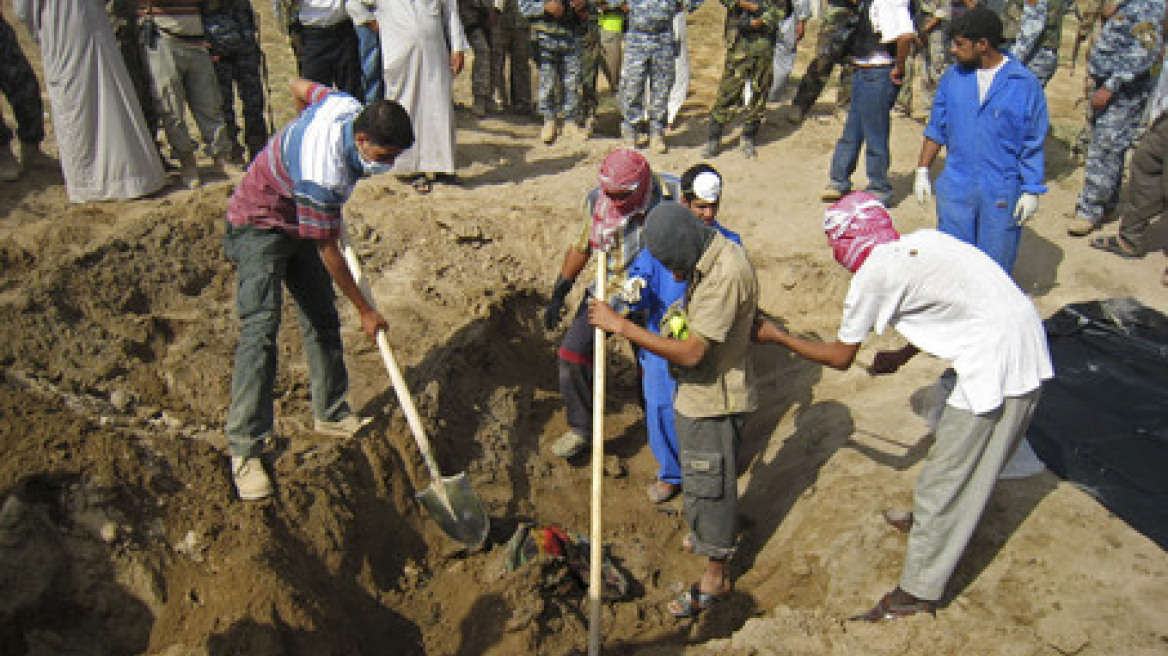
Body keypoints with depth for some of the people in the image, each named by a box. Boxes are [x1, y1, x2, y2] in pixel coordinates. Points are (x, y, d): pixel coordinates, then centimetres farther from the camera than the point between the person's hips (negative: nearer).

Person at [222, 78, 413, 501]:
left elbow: (299, 86, 8)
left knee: (323, 318, 9)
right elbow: (328, 253, -27)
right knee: (260, 328, -17)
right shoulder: (322, 176, -37)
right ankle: (245, 450, -13)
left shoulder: (347, 105, -15)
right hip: (260, 225, -9)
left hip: (300, 221, 9)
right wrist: (366, 311, -18)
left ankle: (332, 415, 23)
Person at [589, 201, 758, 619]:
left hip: (713, 401, -9)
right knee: (700, 478, 26)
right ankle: (713, 536, 50)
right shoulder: (707, 258, 2)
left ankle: (715, 577, 25)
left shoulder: (727, 274, -29)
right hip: (697, 394, 9)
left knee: (708, 486, 6)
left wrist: (620, 326, -29)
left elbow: (692, 353, -31)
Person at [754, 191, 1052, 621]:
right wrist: (903, 355, 28)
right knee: (959, 451, 27)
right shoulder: (920, 241, 13)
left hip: (999, 363, -9)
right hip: (1027, 347, 9)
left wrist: (776, 337, 11)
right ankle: (926, 521, 49)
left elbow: (840, 358, 0)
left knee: (947, 476, 2)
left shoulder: (874, 272, -10)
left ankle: (917, 593, 14)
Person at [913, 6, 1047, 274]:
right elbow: (936, 128, 12)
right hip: (956, 186, 3)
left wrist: (1031, 191, -3)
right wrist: (922, 171, 8)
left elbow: (1034, 144, -1)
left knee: (995, 263, 7)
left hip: (1002, 192, -2)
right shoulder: (953, 76, 3)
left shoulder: (1025, 83, -6)